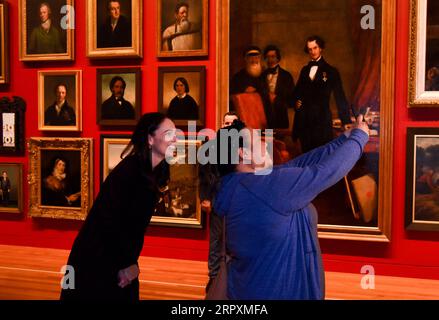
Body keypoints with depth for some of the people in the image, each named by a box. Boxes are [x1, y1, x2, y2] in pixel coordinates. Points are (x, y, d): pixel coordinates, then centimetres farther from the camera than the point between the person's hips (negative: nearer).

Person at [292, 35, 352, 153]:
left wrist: (346, 121, -6)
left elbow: (340, 98, 1)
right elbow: (297, 92, 24)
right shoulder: (304, 70, 17)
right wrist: (296, 102, 1)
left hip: (322, 120, -4)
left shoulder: (331, 71, 4)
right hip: (304, 120, 4)